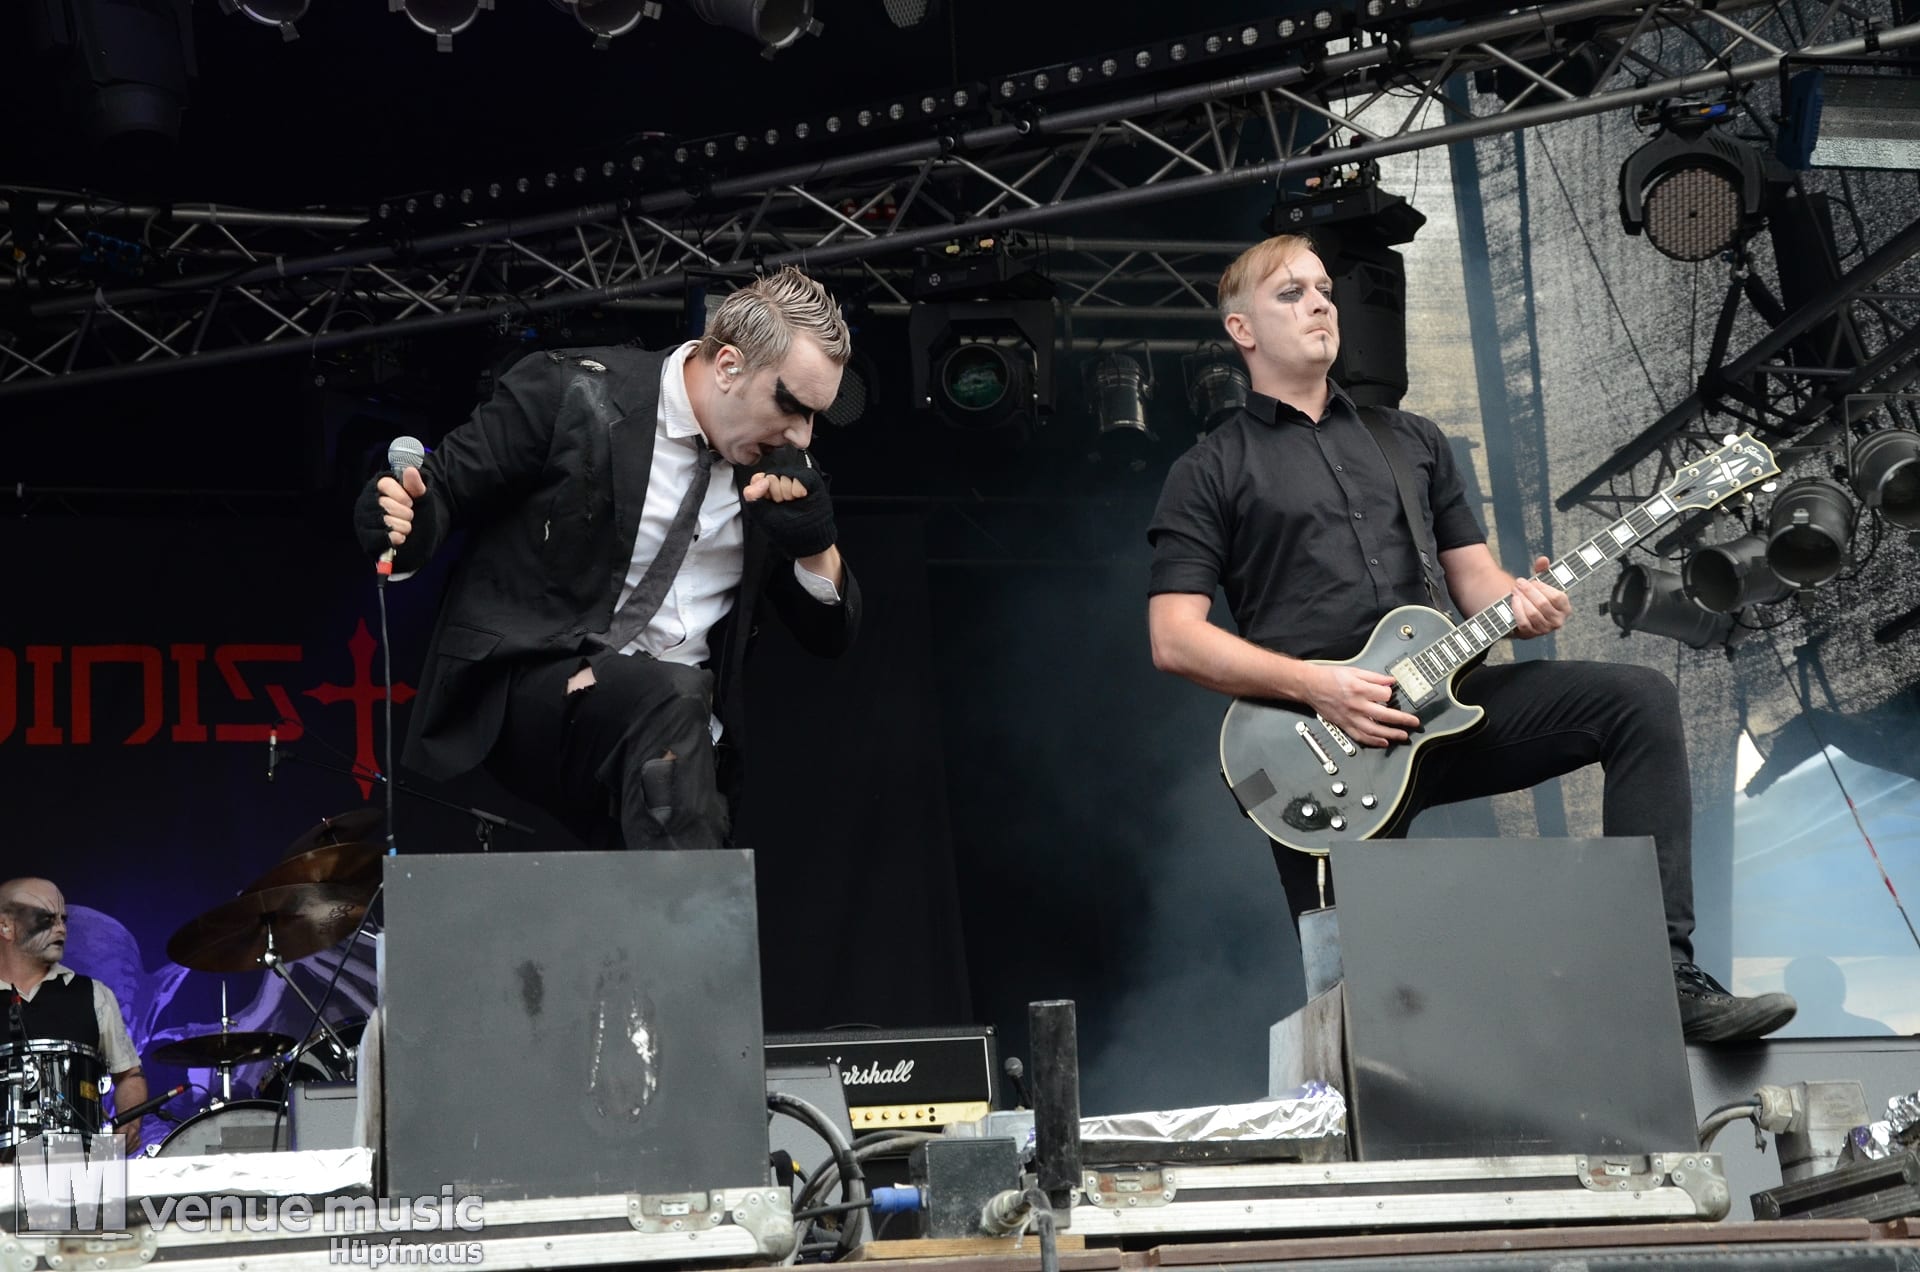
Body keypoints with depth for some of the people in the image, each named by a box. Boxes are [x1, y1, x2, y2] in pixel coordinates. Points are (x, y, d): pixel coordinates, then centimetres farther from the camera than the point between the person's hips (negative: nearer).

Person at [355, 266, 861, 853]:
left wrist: (814, 538, -8)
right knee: (673, 695, -33)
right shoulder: (569, 393, -7)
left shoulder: (782, 471, 7)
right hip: (526, 689, -5)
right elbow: (441, 490, -1)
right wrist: (404, 525, -24)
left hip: (675, 723, 5)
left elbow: (831, 633, 12)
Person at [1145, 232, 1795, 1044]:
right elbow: (1174, 640, -4)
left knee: (1639, 700, -15)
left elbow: (1473, 580, 19)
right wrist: (1317, 685, -16)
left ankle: (1663, 972, -19)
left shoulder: (1411, 442, 20)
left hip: (1435, 696, 4)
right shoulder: (1209, 473, 5)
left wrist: (1517, 602, -7)